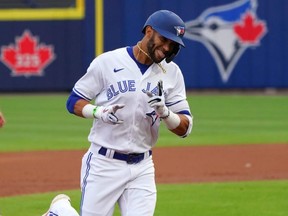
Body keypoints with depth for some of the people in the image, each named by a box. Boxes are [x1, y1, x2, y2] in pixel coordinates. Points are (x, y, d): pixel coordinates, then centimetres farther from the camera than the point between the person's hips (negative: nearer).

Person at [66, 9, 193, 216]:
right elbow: (74, 101, 0)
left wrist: (165, 113, -19)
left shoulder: (171, 72, 4)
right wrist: (99, 112, -18)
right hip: (103, 164, -3)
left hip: (142, 168, 3)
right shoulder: (108, 62, -5)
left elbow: (184, 127, 0)